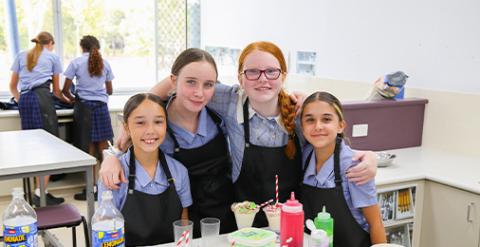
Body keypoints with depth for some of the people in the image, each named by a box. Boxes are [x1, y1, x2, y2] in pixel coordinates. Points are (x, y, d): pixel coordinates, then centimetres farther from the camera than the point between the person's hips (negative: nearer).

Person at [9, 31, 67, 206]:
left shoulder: (21, 56, 23)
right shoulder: (53, 56, 16)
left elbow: (12, 85, 21)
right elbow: (56, 89, 20)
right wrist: (65, 99, 38)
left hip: (24, 99, 5)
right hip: (42, 98, -4)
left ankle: (40, 190, 3)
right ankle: (40, 193, -19)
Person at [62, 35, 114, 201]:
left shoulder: (76, 63, 0)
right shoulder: (104, 63, 8)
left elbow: (65, 89, 0)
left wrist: (73, 99, 19)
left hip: (84, 106, -2)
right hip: (101, 106, 2)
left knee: (89, 148, 1)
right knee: (103, 146, 8)